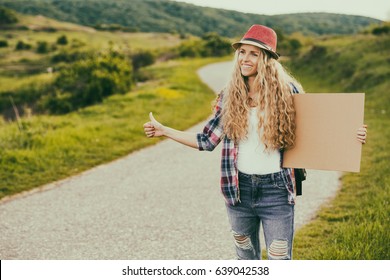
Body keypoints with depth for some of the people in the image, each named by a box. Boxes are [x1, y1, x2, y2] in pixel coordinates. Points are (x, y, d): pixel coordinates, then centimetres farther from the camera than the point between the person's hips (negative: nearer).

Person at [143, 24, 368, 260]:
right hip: (239, 189, 3)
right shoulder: (229, 96, 2)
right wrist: (163, 130, 5)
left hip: (276, 190, -3)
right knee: (246, 257, 19)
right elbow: (207, 141, 7)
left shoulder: (288, 93, -5)